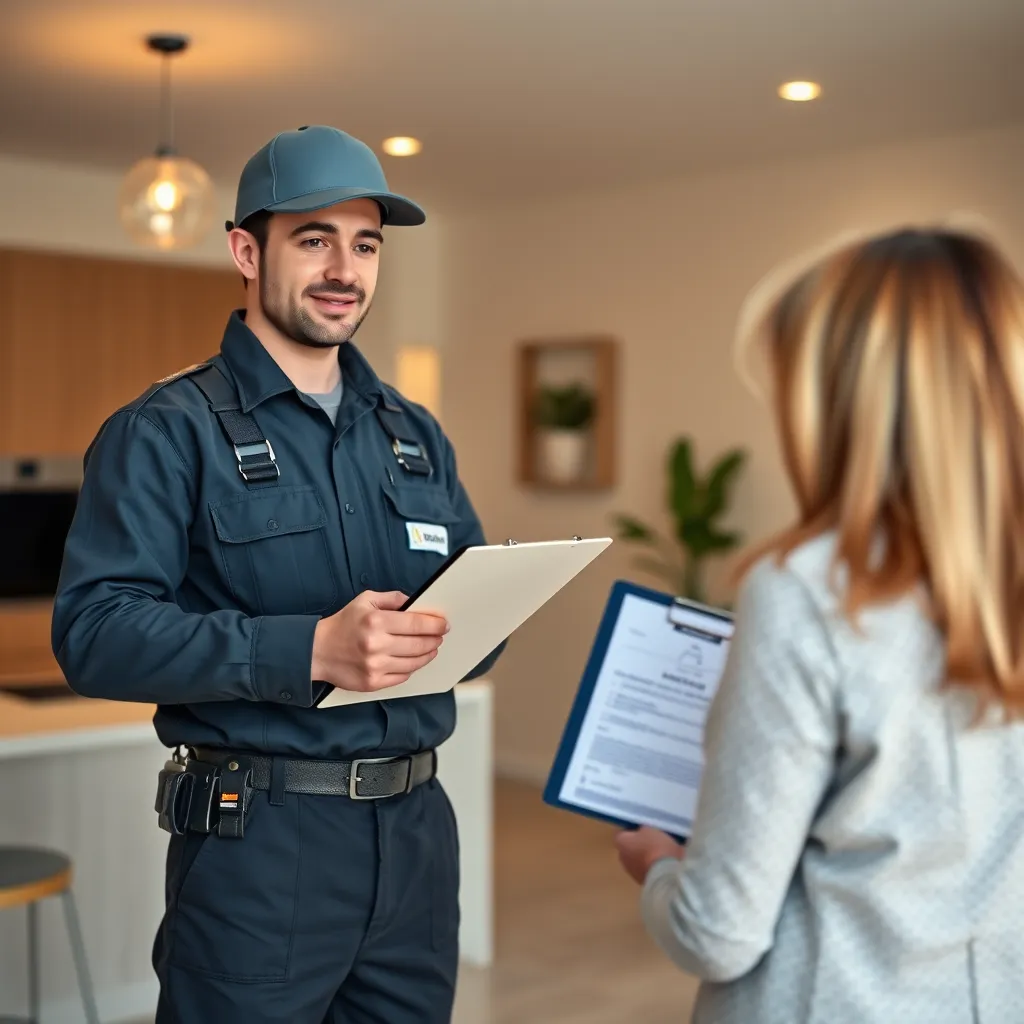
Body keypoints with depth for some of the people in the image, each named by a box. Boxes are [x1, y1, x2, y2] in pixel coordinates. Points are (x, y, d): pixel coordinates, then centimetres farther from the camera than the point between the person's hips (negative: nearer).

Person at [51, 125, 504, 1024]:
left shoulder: (415, 434, 13)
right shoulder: (168, 432, -5)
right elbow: (95, 630, -17)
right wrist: (310, 650, -26)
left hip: (416, 825, 6)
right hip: (258, 839, -5)